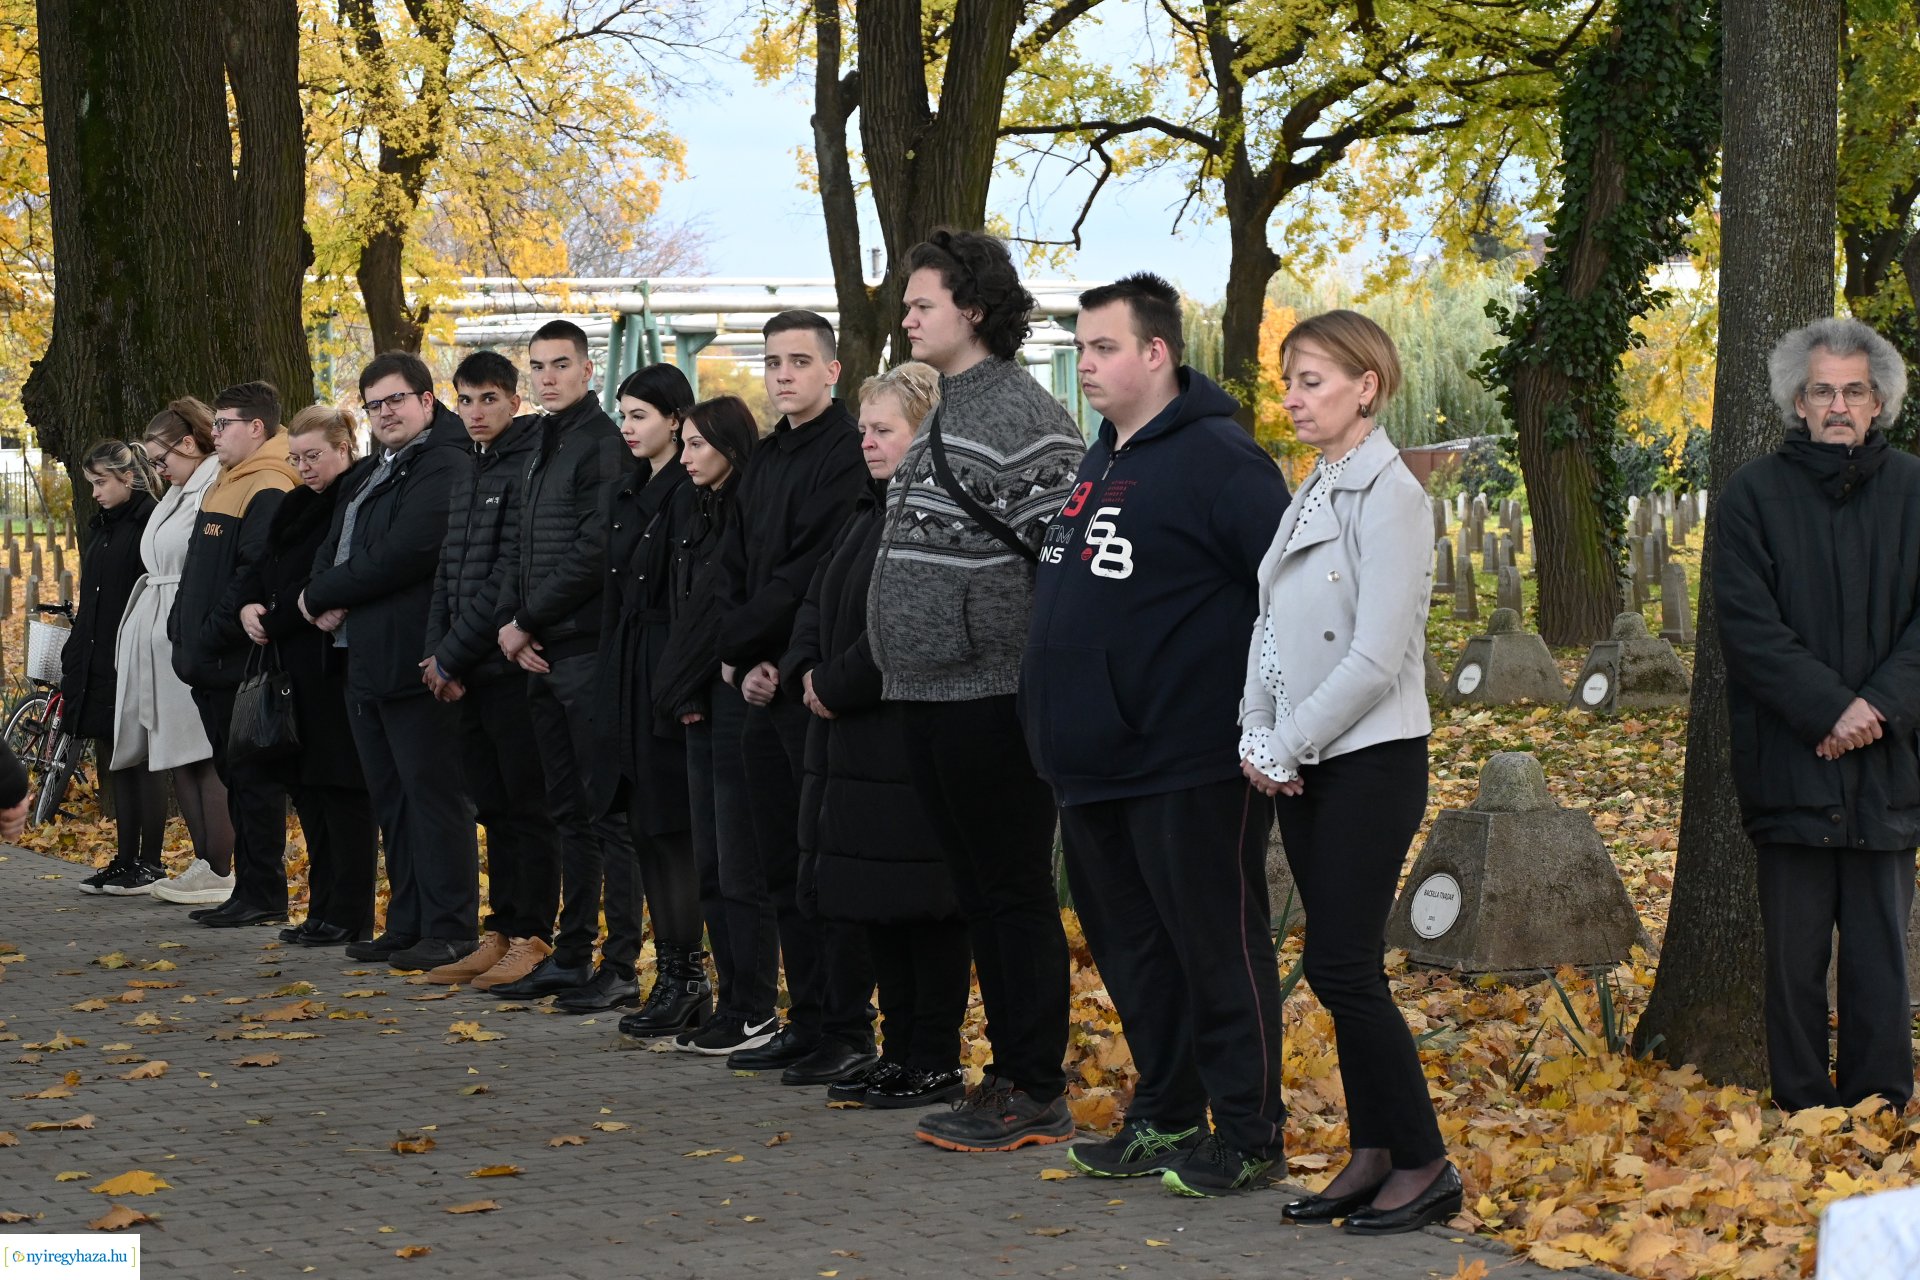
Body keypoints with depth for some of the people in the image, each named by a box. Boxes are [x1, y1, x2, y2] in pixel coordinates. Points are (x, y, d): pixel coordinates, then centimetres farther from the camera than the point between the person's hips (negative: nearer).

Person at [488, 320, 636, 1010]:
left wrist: (528, 620, -11)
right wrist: (511, 621, 1)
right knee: (569, 813, 13)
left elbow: (595, 551, -17)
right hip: (544, 656, 9)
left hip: (589, 649, -9)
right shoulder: (542, 448, 19)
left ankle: (620, 965, -3)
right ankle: (571, 955, 19)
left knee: (607, 812, -6)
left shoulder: (603, 443, -10)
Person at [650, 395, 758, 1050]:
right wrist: (679, 692, 7)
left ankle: (750, 1010, 0)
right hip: (703, 705, 9)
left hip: (736, 701, -9)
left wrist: (679, 688, -9)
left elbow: (721, 610, -16)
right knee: (709, 861, 9)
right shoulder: (702, 515, 16)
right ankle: (731, 1001, 15)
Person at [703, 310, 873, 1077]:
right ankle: (806, 1022, 18)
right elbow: (734, 572, 14)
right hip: (762, 690, 8)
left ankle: (848, 1032, 0)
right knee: (778, 864, 11)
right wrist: (747, 664, -2)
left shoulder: (846, 455, -10)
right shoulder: (765, 460, 17)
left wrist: (737, 644, -7)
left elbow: (808, 576, -16)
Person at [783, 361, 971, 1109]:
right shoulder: (869, 512, 18)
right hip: (853, 745, 10)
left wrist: (837, 686, -14)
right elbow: (819, 601, 20)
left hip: (912, 744, -10)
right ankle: (901, 1050, 21)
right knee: (875, 908, 13)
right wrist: (807, 672, 2)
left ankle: (936, 1063, 4)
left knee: (921, 906, -3)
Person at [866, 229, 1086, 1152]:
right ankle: (1009, 1073, 22)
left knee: (1016, 892, -3)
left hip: (990, 695, -9)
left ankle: (1037, 1094, 3)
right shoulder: (940, 415, 16)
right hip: (929, 695, 9)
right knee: (977, 892, 14)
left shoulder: (1023, 415, -13)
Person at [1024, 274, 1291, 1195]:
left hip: (1189, 770, -9)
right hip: (1092, 766, 9)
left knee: (1216, 946, -1)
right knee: (1129, 947, 15)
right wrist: (1054, 719, 21)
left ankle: (1248, 1133, 7)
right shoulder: (1096, 462, 16)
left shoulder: (1215, 457, -12)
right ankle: (1165, 1116, 26)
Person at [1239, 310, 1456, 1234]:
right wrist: (1256, 736, 0)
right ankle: (1372, 1155, 16)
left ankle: (1424, 1163, 1)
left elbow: (1376, 657, -19)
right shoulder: (1309, 497, 13)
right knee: (1341, 966, 9)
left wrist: (1290, 743, -13)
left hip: (1369, 761, -8)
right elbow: (1272, 629, 14)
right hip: (1302, 767, 8)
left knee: (1341, 967, -9)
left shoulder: (1388, 496, -13)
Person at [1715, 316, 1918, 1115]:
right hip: (1789, 769, -1)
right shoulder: (1752, 496, 1)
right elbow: (1749, 626, -6)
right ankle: (1802, 1112, 12)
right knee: (1795, 954, 4)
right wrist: (1828, 709, -15)